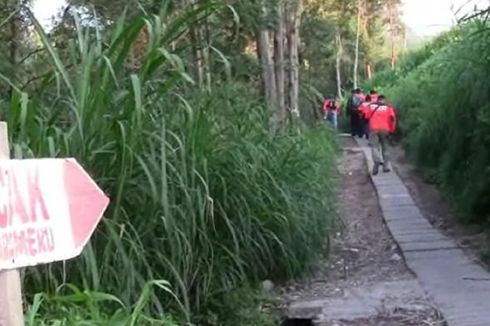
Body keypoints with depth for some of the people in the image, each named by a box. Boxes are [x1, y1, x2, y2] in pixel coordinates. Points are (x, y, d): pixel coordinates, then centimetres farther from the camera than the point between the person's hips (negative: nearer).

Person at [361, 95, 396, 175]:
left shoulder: (371, 106, 14)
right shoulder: (388, 107, 11)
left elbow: (365, 114, 3)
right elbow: (392, 118, -2)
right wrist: (392, 129, 5)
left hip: (374, 129, 0)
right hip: (385, 129, 0)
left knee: (374, 147, -1)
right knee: (385, 148, 14)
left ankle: (377, 161, -29)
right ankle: (386, 166, 13)